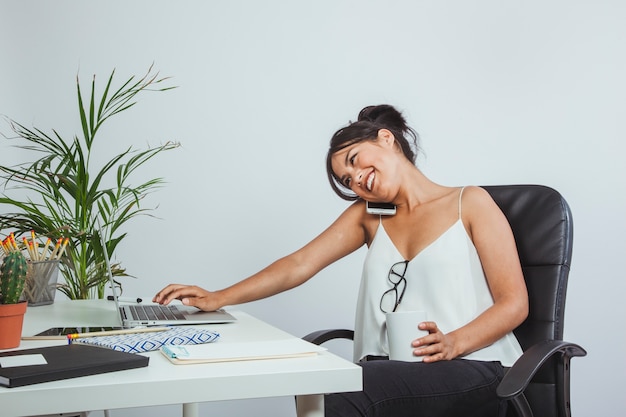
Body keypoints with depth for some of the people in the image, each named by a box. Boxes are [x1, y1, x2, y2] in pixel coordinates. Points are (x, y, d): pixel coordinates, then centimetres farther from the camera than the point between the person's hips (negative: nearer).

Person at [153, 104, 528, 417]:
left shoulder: (469, 204, 4)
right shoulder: (368, 215, 19)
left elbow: (514, 304, 0)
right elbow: (300, 264, 8)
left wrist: (454, 343, -18)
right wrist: (218, 298, -3)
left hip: (473, 368, -4)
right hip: (393, 371, 4)